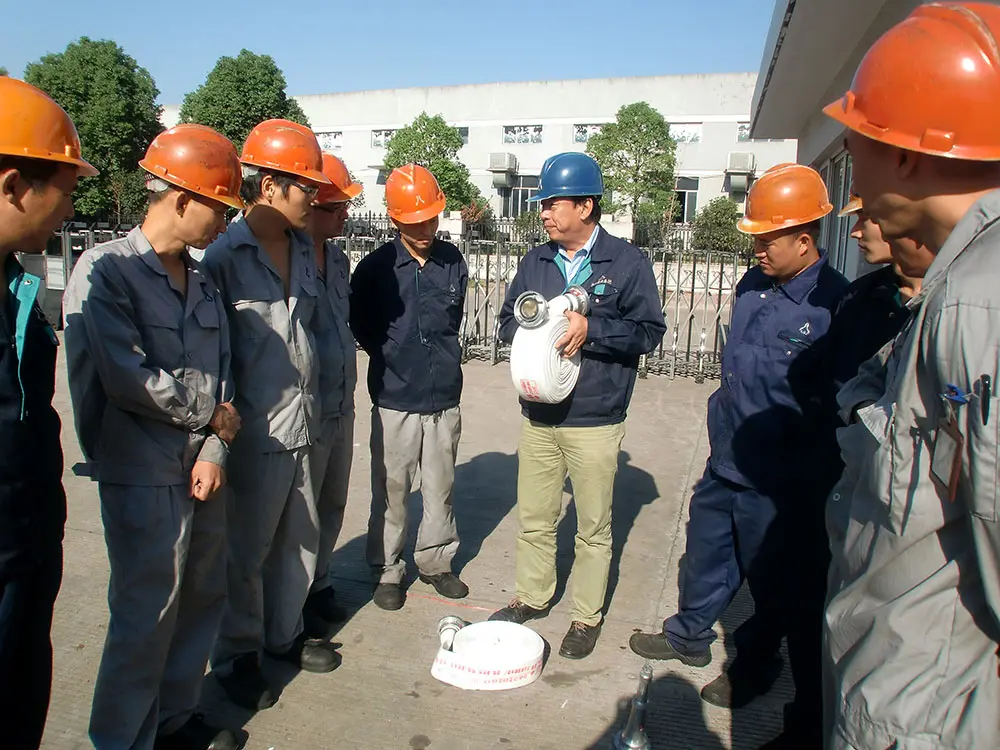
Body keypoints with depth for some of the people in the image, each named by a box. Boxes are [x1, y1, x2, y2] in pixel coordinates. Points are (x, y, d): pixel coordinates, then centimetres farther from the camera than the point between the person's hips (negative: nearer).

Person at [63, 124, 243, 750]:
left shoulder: (203, 281, 9)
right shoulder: (105, 270, -12)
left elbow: (221, 374, 7)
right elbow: (127, 379, -20)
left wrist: (214, 450, -6)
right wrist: (209, 411, -7)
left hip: (202, 469, 7)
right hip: (143, 476, -7)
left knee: (204, 598, 16)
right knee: (147, 617, 3)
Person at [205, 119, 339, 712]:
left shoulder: (304, 248, 10)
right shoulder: (224, 255, -13)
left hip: (302, 424, 7)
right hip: (254, 431, -7)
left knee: (301, 536, 18)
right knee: (246, 551, 8)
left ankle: (285, 632, 38)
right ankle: (237, 656, 28)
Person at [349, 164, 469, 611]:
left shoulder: (452, 261, 1)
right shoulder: (375, 267, -7)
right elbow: (361, 327, 5)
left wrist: (439, 360, 10)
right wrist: (393, 359, 6)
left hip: (444, 398, 3)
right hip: (394, 400, -2)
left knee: (440, 487, 14)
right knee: (391, 490, 9)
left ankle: (436, 561, 33)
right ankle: (387, 570, 26)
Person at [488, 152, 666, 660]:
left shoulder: (627, 262, -5)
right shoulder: (535, 261, 9)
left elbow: (649, 331, -8)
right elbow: (508, 321, 13)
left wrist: (591, 328, -19)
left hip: (595, 421, -4)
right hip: (537, 415, 5)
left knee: (593, 526, 9)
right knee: (533, 517, 16)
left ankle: (587, 616, 26)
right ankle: (532, 596, 36)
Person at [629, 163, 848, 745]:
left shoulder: (834, 306, -22)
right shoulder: (753, 286, 2)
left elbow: (838, 407, -19)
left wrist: (807, 477, -15)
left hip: (779, 484, -7)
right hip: (726, 461, 8)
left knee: (778, 586, 15)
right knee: (706, 554, 24)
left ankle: (754, 666, 37)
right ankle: (691, 635, 46)